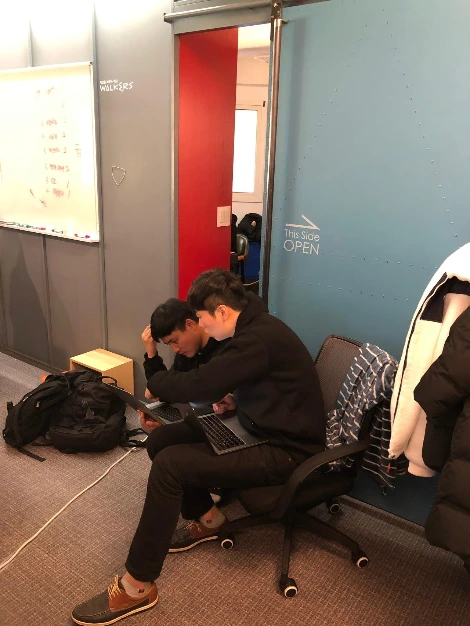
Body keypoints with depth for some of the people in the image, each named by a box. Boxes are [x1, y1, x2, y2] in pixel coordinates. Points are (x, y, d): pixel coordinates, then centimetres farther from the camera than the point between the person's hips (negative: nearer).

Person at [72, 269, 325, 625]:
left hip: (285, 451, -10)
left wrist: (155, 384, -6)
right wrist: (234, 397, 1)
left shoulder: (259, 338, -26)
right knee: (161, 440, 3)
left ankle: (137, 587, -8)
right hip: (261, 429, 10)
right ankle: (208, 519, 21)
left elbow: (198, 385, -26)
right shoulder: (256, 327, 6)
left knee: (169, 464, -21)